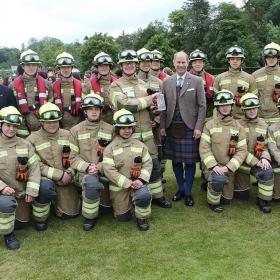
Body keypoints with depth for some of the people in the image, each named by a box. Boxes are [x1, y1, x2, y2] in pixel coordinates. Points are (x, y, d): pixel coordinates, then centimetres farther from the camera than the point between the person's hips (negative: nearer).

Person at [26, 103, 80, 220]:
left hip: (66, 180, 3)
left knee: (70, 213, -2)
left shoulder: (67, 135, 7)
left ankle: (56, 200, 33)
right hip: (46, 178, -3)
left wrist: (68, 174, -13)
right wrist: (60, 174, -18)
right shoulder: (32, 139, -5)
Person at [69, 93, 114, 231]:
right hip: (85, 172, -2)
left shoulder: (110, 129, 6)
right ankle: (90, 217, -14)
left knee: (106, 208, 3)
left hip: (105, 172, 2)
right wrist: (87, 167, -17)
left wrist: (99, 168, -15)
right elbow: (73, 157, 0)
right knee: (91, 182, -38)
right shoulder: (76, 130, 4)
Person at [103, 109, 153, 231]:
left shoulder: (140, 145, 5)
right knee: (123, 217, 5)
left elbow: (148, 164, 0)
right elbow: (109, 170, -14)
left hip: (137, 182, 1)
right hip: (119, 186, 0)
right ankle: (129, 203, 40)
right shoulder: (110, 148, -5)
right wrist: (128, 183, -21)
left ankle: (142, 218, -2)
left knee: (144, 195, -33)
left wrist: (141, 179, -19)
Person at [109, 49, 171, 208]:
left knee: (154, 164, 8)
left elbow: (150, 105, 24)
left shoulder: (143, 84, 13)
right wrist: (148, 99, -16)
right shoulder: (116, 85, -3)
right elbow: (123, 104, -21)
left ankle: (157, 196, 23)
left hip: (146, 133, 5)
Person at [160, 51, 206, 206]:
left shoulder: (197, 81, 0)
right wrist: (162, 125, 2)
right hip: (172, 126, 3)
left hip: (190, 126, -2)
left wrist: (198, 127, -9)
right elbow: (163, 105, 8)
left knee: (190, 160, 3)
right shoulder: (166, 81, 7)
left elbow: (202, 106, -2)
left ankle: (188, 192, 17)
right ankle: (180, 189, 27)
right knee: (175, 159, 10)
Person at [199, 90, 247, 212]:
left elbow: (242, 150, -4)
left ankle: (212, 184, 37)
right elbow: (204, 148, -9)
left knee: (226, 200, 8)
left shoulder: (238, 127, 2)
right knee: (219, 179, -36)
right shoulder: (209, 125, -4)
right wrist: (214, 165, -23)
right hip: (212, 166, -3)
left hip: (228, 168, 3)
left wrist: (228, 167, -17)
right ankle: (213, 201, -6)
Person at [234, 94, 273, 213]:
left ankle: (263, 200, -10)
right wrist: (255, 162, -21)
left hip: (258, 162, 3)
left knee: (268, 173, -32)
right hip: (242, 163, -2)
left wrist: (265, 158, -18)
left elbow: (265, 146, 4)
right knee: (242, 196, 5)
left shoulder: (264, 126, 4)